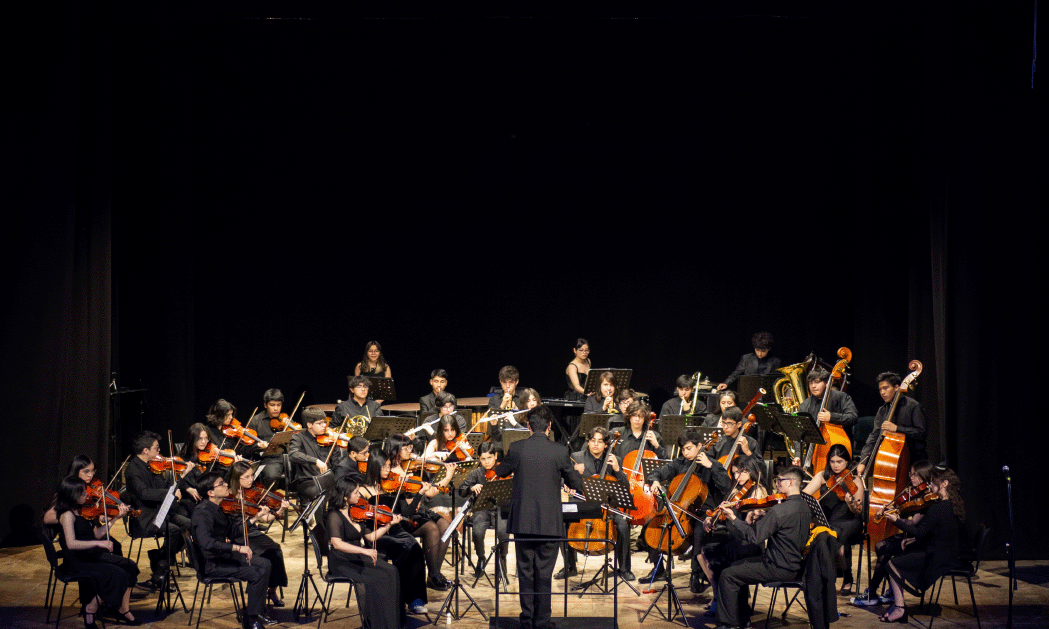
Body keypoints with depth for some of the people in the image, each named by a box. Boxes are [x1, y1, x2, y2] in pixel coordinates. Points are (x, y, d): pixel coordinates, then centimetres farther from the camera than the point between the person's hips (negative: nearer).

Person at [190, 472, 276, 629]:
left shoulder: (218, 508, 8)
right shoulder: (203, 512, -23)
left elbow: (232, 533, 15)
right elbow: (206, 543, -37)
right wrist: (238, 547, -38)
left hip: (225, 555, 10)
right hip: (212, 563, -10)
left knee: (265, 564, 6)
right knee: (255, 574, -20)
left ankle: (258, 613, 11)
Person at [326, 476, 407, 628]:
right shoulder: (335, 516, -13)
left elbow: (370, 536, 14)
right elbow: (337, 543, -27)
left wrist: (390, 524, 6)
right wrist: (364, 551, -34)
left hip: (359, 558, 7)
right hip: (343, 563, -7)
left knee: (392, 572, -17)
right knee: (376, 579, -27)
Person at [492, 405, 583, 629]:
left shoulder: (517, 449, -5)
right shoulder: (559, 452, -8)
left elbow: (500, 472, 13)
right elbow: (576, 484, 3)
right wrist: (575, 472, 25)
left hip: (522, 522, 1)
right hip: (549, 524, -1)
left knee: (525, 572, 11)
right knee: (545, 574, 7)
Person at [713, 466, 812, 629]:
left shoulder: (779, 510, -26)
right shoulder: (804, 507, 3)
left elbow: (754, 537, -25)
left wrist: (733, 519, -16)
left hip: (779, 569, -10)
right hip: (794, 564, 10)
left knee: (728, 575, -3)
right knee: (737, 566, 24)